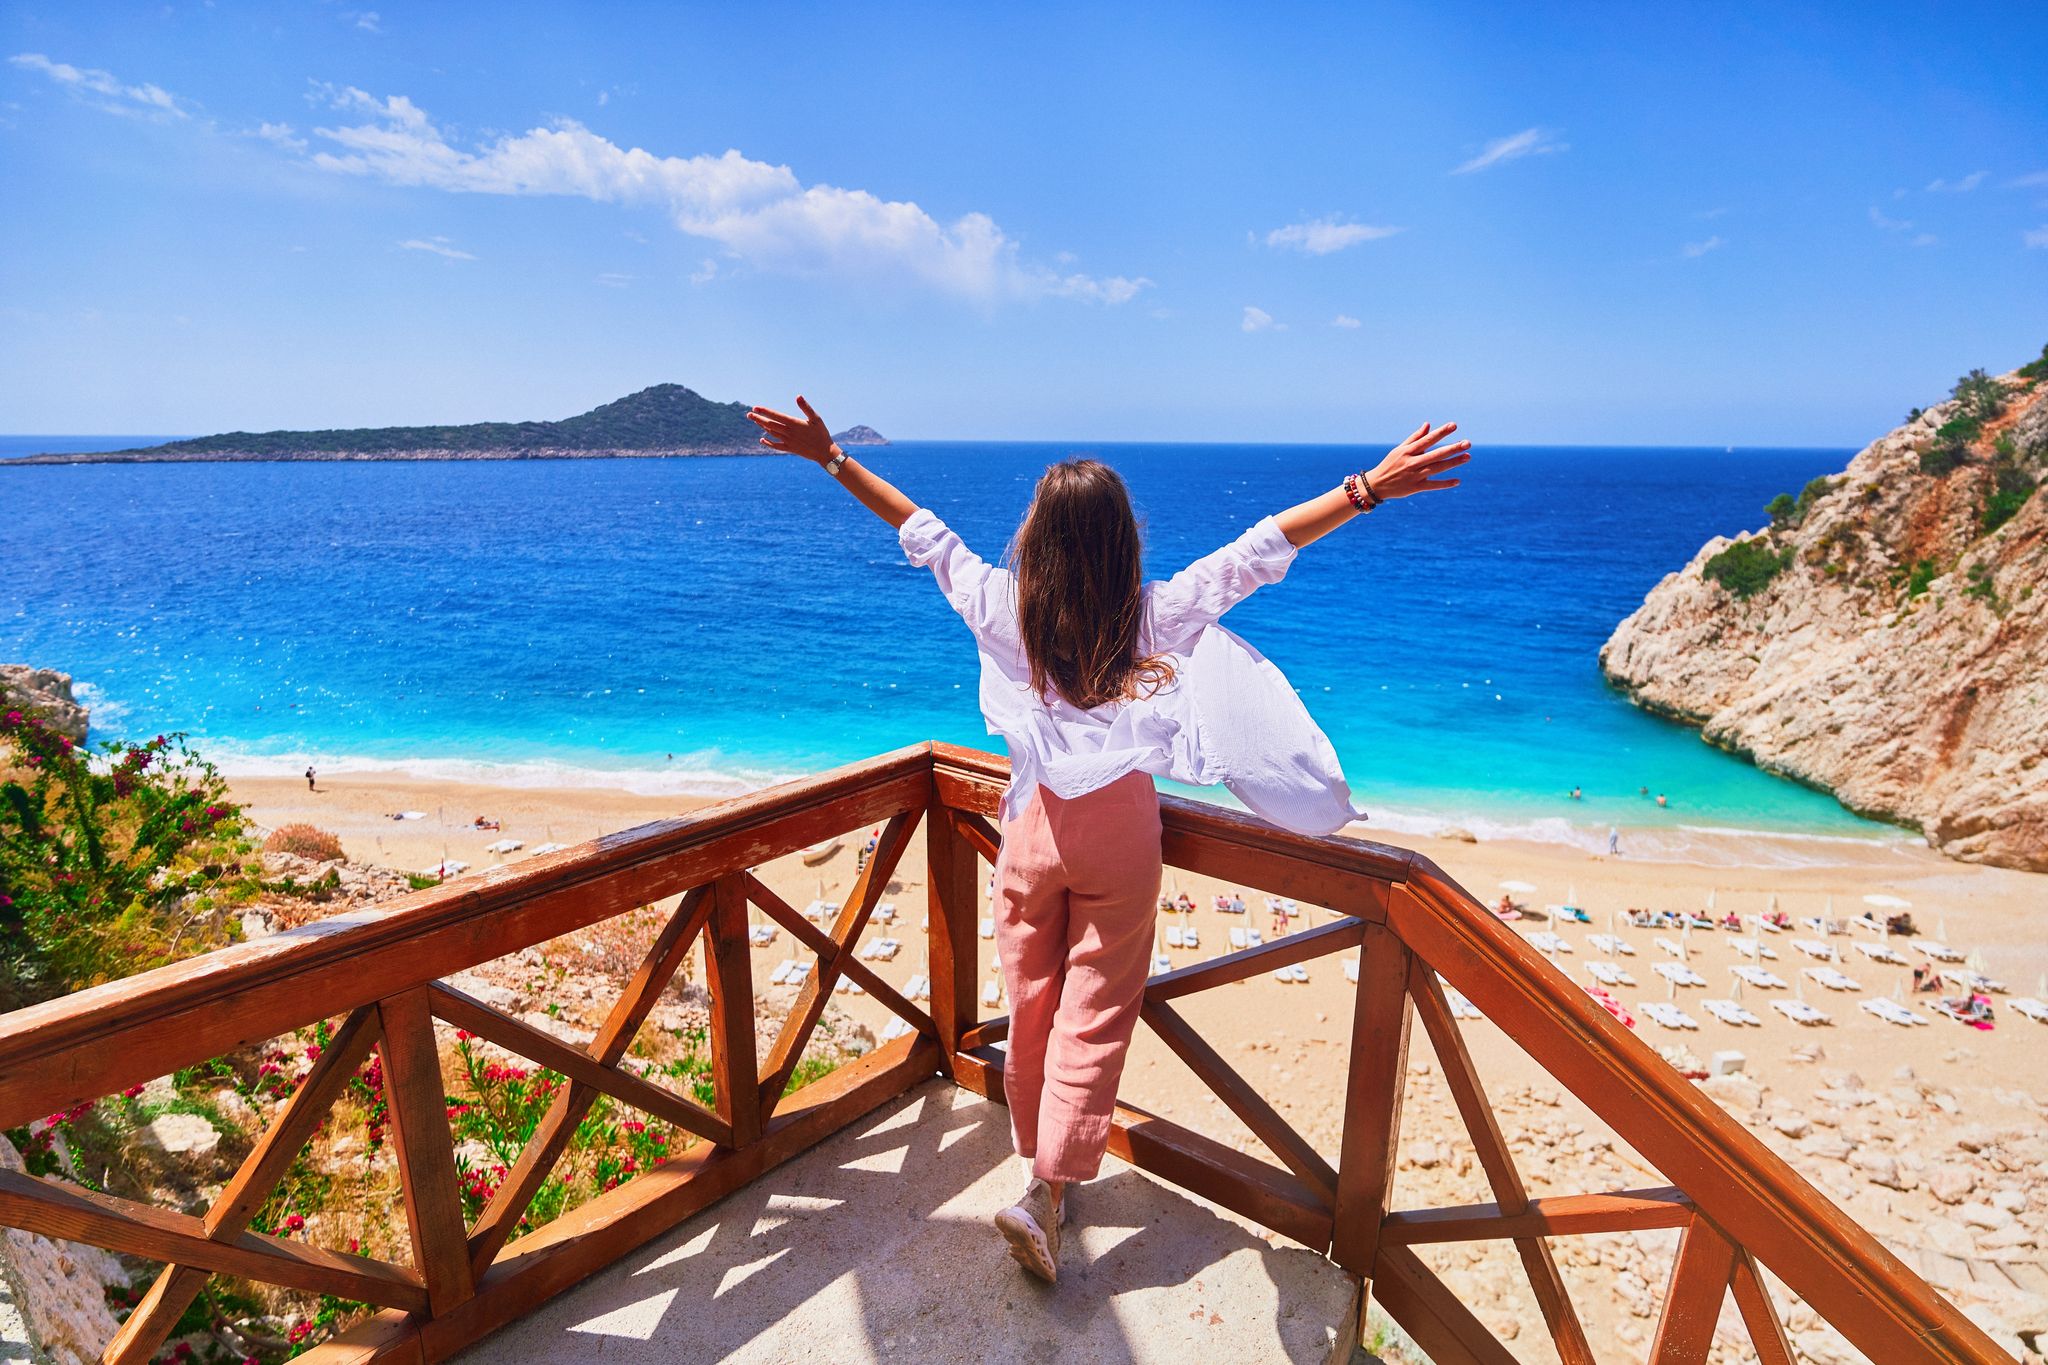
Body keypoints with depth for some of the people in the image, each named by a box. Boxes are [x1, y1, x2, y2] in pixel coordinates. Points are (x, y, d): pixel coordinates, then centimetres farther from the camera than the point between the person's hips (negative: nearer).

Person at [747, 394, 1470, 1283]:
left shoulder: (1003, 609, -11)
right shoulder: (1159, 617, -14)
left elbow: (919, 530, -5)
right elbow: (1262, 547, -14)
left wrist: (831, 456, 4)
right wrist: (1370, 487, -12)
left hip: (1033, 824, 2)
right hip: (1119, 827, -2)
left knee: (1032, 1001, 17)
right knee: (1096, 1013, 8)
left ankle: (1039, 1160, 36)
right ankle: (1046, 1191, 3)